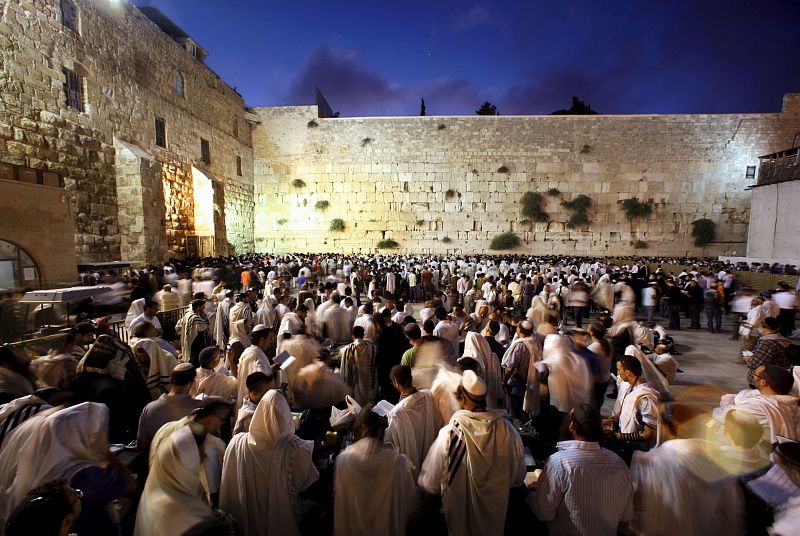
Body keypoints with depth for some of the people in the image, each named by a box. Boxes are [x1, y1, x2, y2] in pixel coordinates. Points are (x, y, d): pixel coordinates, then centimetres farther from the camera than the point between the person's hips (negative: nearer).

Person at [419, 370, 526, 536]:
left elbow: (431, 483, -17)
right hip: (496, 512, 2)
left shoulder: (449, 434, -30)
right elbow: (518, 477, -3)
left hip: (461, 514, -2)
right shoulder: (508, 430, -21)